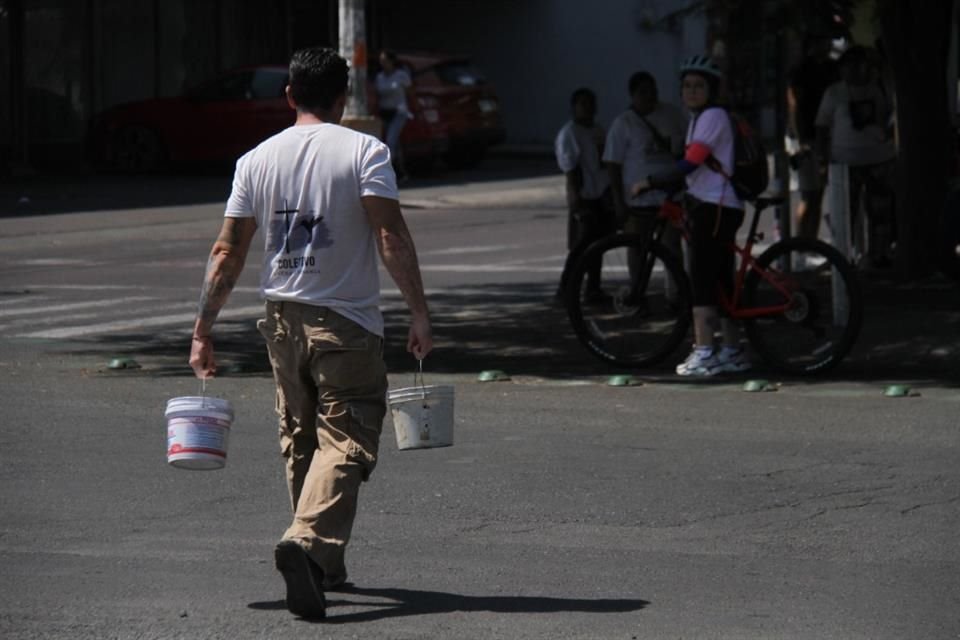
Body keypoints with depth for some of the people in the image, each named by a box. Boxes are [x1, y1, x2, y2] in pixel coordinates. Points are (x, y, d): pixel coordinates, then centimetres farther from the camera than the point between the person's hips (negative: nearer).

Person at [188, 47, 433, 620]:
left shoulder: (257, 160, 5)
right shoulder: (365, 152, -6)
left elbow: (227, 253, 5)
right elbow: (391, 236, -15)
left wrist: (204, 329, 10)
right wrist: (420, 312, -14)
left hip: (283, 318, 5)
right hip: (347, 322, -5)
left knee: (300, 440, 17)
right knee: (345, 442, -6)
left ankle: (325, 564, 23)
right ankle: (309, 542, -28)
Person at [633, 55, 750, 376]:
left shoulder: (713, 116, -12)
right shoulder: (700, 118, 19)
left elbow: (691, 163, -19)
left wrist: (651, 182, -16)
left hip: (714, 207, -10)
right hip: (710, 206, 10)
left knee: (702, 278, -11)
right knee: (721, 280, 12)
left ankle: (704, 352, -14)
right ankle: (732, 351, 16)